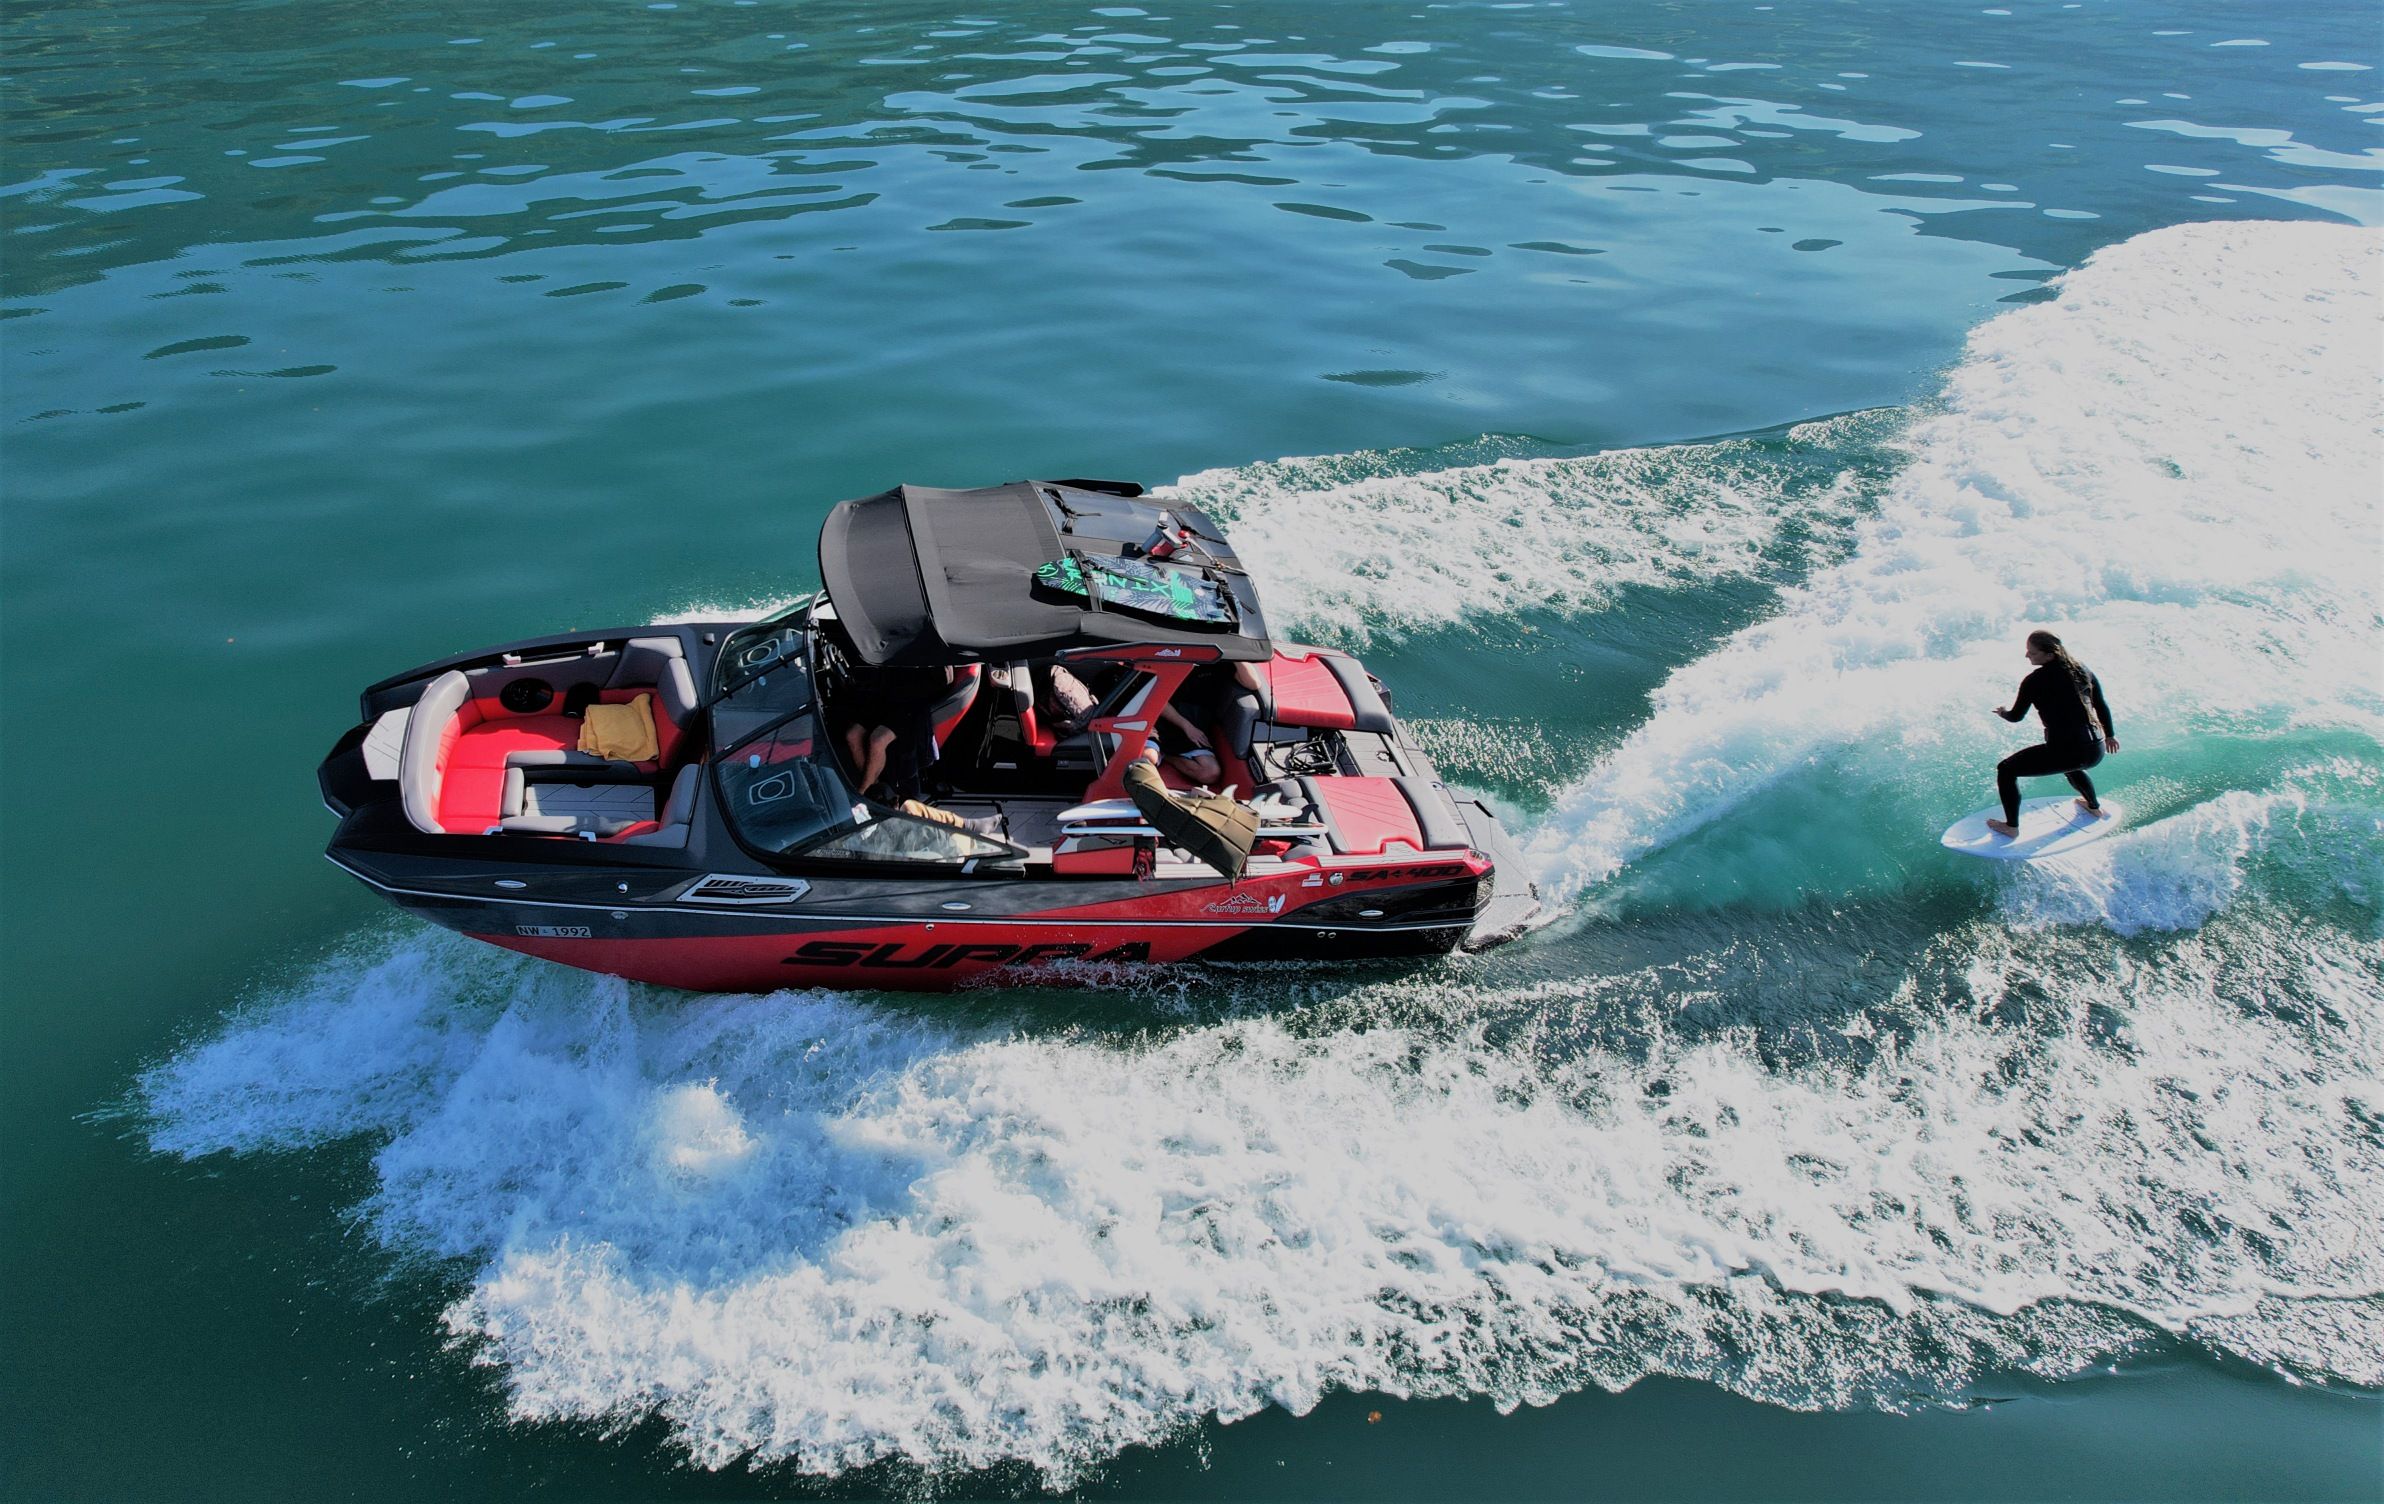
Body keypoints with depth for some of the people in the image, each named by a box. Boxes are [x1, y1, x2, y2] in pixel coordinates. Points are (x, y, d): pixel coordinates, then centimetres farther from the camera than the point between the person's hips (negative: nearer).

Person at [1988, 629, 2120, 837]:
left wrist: (2002, 713, 26)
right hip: (2096, 750, 7)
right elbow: (2101, 706, 17)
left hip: (2064, 751, -7)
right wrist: (2109, 734, 32)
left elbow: (2016, 716, 3)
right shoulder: (2082, 670, 7)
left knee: (2005, 771, 9)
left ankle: (2012, 826, 10)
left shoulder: (2034, 681, -8)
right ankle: (2094, 807, 63)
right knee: (2071, 765, 45)